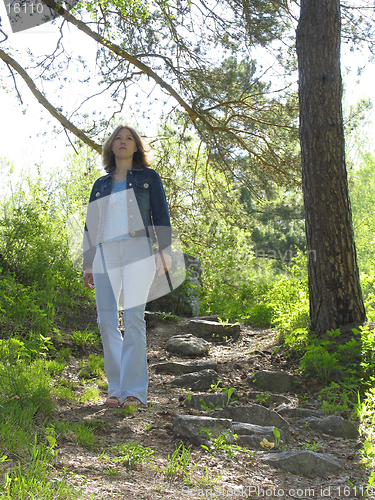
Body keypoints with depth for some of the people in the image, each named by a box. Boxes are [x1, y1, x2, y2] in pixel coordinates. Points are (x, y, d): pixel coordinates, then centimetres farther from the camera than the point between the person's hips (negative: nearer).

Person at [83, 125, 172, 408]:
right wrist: (88, 263, 15)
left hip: (138, 249, -3)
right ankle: (116, 388, 3)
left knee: (133, 317, -13)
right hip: (105, 252, 3)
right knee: (106, 320, -4)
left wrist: (165, 250, -5)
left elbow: (161, 215, 8)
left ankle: (134, 390, -12)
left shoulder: (149, 177, 15)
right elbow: (91, 225, 22)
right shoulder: (100, 185, 23)